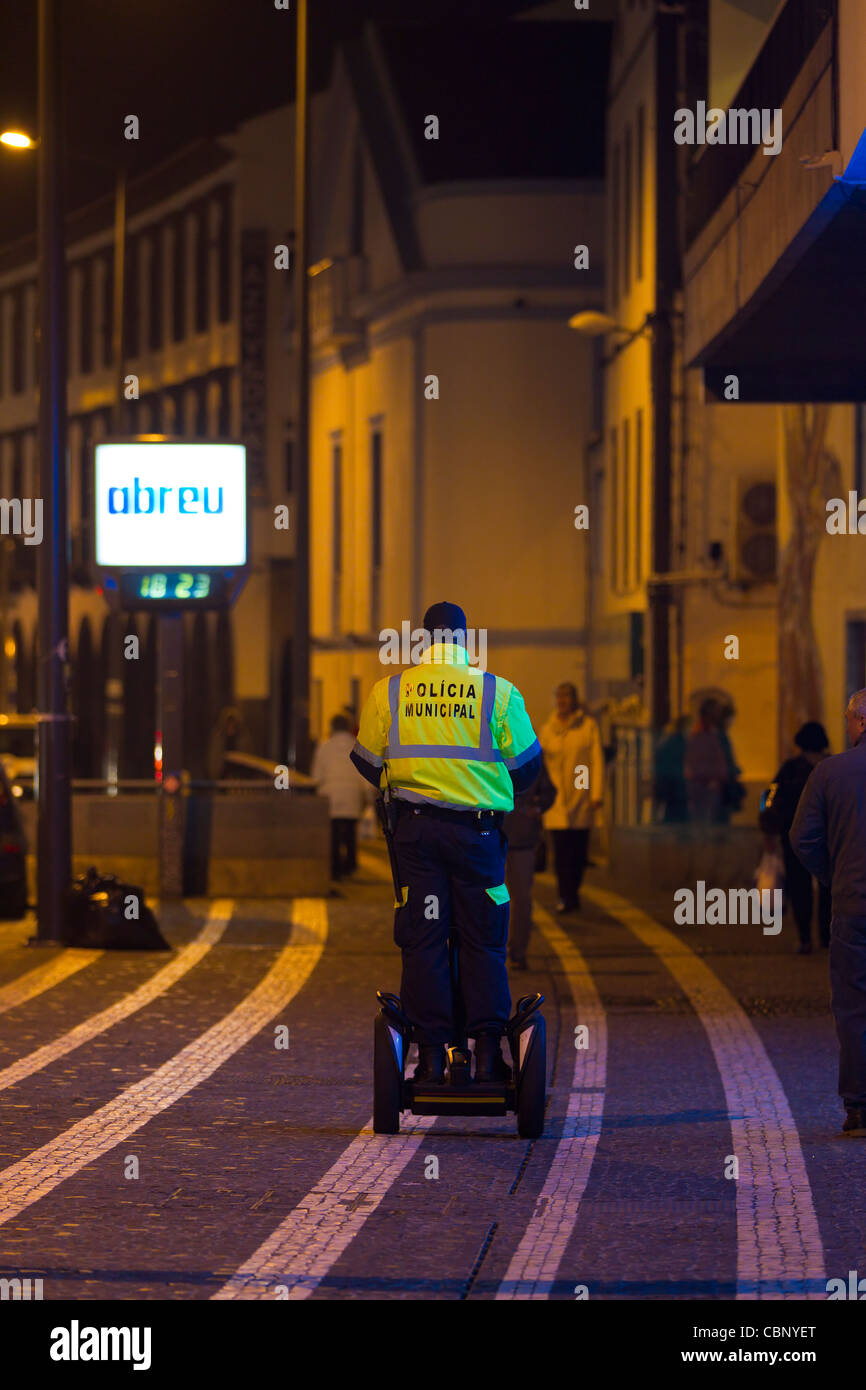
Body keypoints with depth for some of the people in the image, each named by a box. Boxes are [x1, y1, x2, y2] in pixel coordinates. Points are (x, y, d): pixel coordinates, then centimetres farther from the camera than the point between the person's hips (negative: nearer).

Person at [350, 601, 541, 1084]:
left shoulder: (389, 691, 1)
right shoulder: (499, 692, -1)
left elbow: (368, 763, 11)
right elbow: (527, 766, 6)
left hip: (416, 827, 1)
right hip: (479, 829, 0)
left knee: (422, 941, 4)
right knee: (484, 943, 7)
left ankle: (432, 1055, 1)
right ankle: (488, 1053, 1)